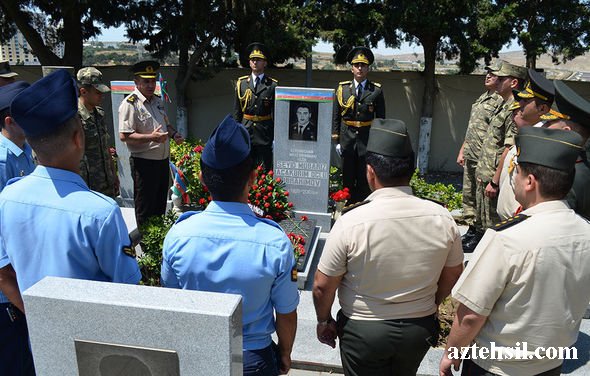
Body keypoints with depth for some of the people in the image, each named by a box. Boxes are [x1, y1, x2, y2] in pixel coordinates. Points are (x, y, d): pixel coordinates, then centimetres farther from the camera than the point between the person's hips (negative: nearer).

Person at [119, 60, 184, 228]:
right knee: (145, 209, 4)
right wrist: (151, 137, -28)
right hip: (144, 163, -8)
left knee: (160, 204, 19)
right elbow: (124, 136, -20)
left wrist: (174, 134, 5)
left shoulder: (157, 101, 13)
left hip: (163, 160, 8)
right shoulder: (130, 104, -13)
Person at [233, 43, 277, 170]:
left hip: (265, 134, -2)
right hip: (245, 131, 2)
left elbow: (276, 113, -1)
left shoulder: (272, 85, 0)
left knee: (265, 170, 1)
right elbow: (236, 111, 10)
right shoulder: (241, 83, 8)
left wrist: (275, 137, -5)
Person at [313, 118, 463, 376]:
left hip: (364, 331, -3)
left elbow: (323, 285, -16)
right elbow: (452, 275, 2)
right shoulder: (442, 218, -14)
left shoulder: (351, 222, -25)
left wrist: (323, 321, 4)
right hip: (420, 329, 4)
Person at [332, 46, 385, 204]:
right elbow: (336, 116, 7)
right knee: (347, 177, 8)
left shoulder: (376, 90, 3)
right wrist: (336, 138, 2)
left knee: (364, 178, 2)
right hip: (347, 137, 1)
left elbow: (381, 118, 5)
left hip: (367, 138, -1)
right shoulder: (342, 88, 6)